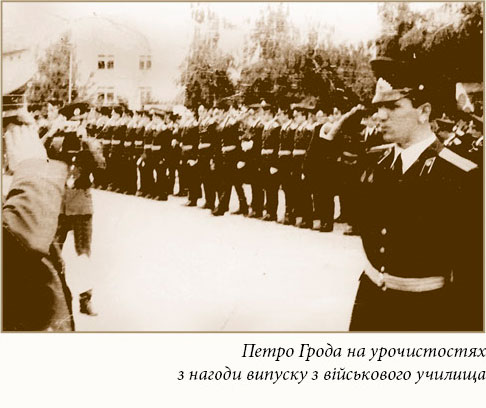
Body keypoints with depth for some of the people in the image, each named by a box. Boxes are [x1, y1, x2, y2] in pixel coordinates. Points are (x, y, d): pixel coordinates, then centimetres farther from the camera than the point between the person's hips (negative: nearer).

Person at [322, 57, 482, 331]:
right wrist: (335, 134, 0)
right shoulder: (374, 160, 2)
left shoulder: (461, 177, -16)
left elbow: (472, 267, -15)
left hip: (427, 311, -5)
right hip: (371, 299, 5)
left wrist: (466, 325, -15)